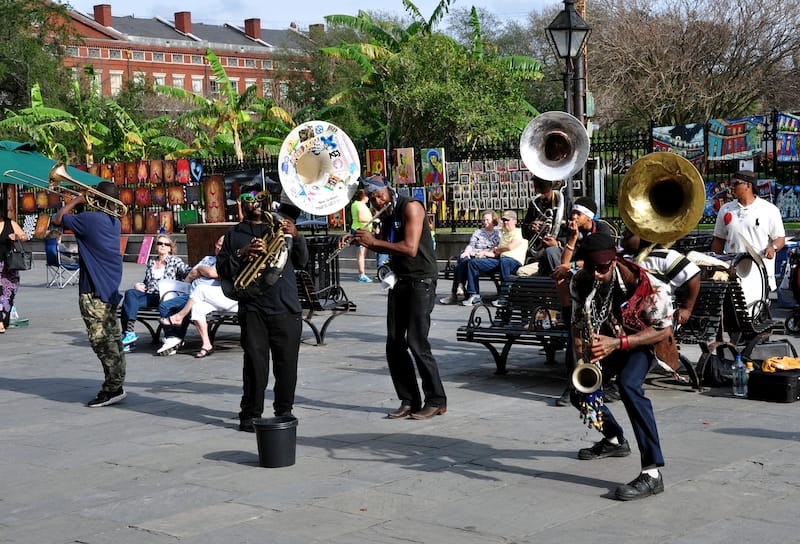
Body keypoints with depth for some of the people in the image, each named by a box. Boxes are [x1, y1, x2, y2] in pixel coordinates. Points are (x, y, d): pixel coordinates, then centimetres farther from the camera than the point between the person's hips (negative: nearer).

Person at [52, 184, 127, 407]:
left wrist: (77, 200, 9)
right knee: (111, 338, 13)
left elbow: (58, 219, -1)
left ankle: (113, 388, -8)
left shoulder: (89, 219, -14)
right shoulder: (115, 222, 10)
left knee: (101, 340, -7)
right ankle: (116, 386, 18)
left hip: (93, 292, -9)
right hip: (111, 288, 9)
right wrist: (84, 203, 20)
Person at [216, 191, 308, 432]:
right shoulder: (235, 234, 14)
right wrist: (241, 254, -9)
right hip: (253, 308, -1)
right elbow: (222, 269, 7)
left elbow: (302, 262, 12)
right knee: (255, 363, -6)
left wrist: (296, 237, -5)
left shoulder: (280, 227, 17)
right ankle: (250, 415, 1)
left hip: (286, 306, 2)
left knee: (287, 363, 2)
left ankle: (284, 411, 14)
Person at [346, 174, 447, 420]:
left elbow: (410, 248, -24)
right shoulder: (386, 213, 11)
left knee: (417, 342, -12)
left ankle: (436, 401, -2)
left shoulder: (410, 207, -14)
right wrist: (357, 240, 5)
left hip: (421, 281, -8)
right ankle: (409, 400, 11)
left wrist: (373, 241, -20)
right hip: (400, 281, 8)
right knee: (394, 344, 4)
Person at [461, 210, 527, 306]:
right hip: (500, 260, 8)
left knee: (503, 261, -45)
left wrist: (497, 249, 6)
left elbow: (510, 247, -10)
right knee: (473, 262, -4)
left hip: (515, 261, -8)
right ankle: (474, 295, -12)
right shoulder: (504, 234, 30)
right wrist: (491, 253, 2)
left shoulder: (519, 232, 4)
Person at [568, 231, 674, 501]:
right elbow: (577, 323, -4)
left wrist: (618, 343, -38)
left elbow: (664, 330, -27)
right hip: (605, 340, 7)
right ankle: (615, 440, 37)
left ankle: (652, 472, -38)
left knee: (628, 385, -34)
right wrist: (583, 359, -21)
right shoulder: (580, 281, -18)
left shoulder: (642, 282, -33)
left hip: (642, 339, -6)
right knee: (579, 392, 6)